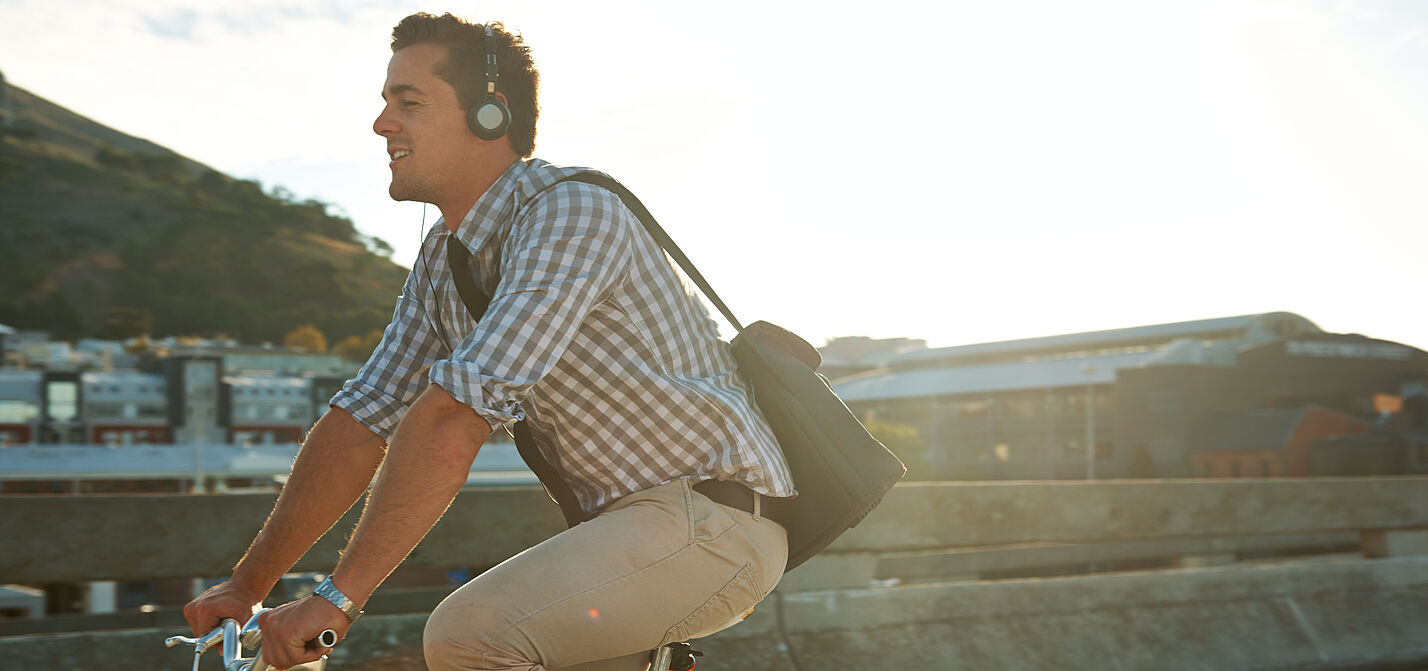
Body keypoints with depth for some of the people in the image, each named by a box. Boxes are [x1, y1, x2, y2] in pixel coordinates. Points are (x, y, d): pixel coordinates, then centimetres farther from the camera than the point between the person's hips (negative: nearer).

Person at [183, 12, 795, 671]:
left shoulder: (572, 215, -20)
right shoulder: (442, 259, 10)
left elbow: (452, 418, -27)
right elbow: (362, 420, 9)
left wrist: (338, 595, -26)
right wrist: (246, 584, 5)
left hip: (712, 517, -9)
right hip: (631, 516, 10)